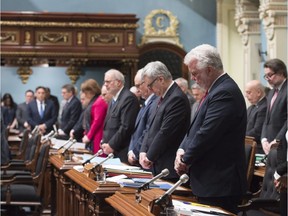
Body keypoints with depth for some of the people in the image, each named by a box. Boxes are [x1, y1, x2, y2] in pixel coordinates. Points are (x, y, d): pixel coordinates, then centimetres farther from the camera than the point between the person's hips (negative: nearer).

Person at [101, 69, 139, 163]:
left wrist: (111, 145, -15)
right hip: (112, 152, 9)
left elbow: (126, 127, -19)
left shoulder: (129, 98, -13)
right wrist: (104, 143, 8)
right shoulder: (113, 100, 18)